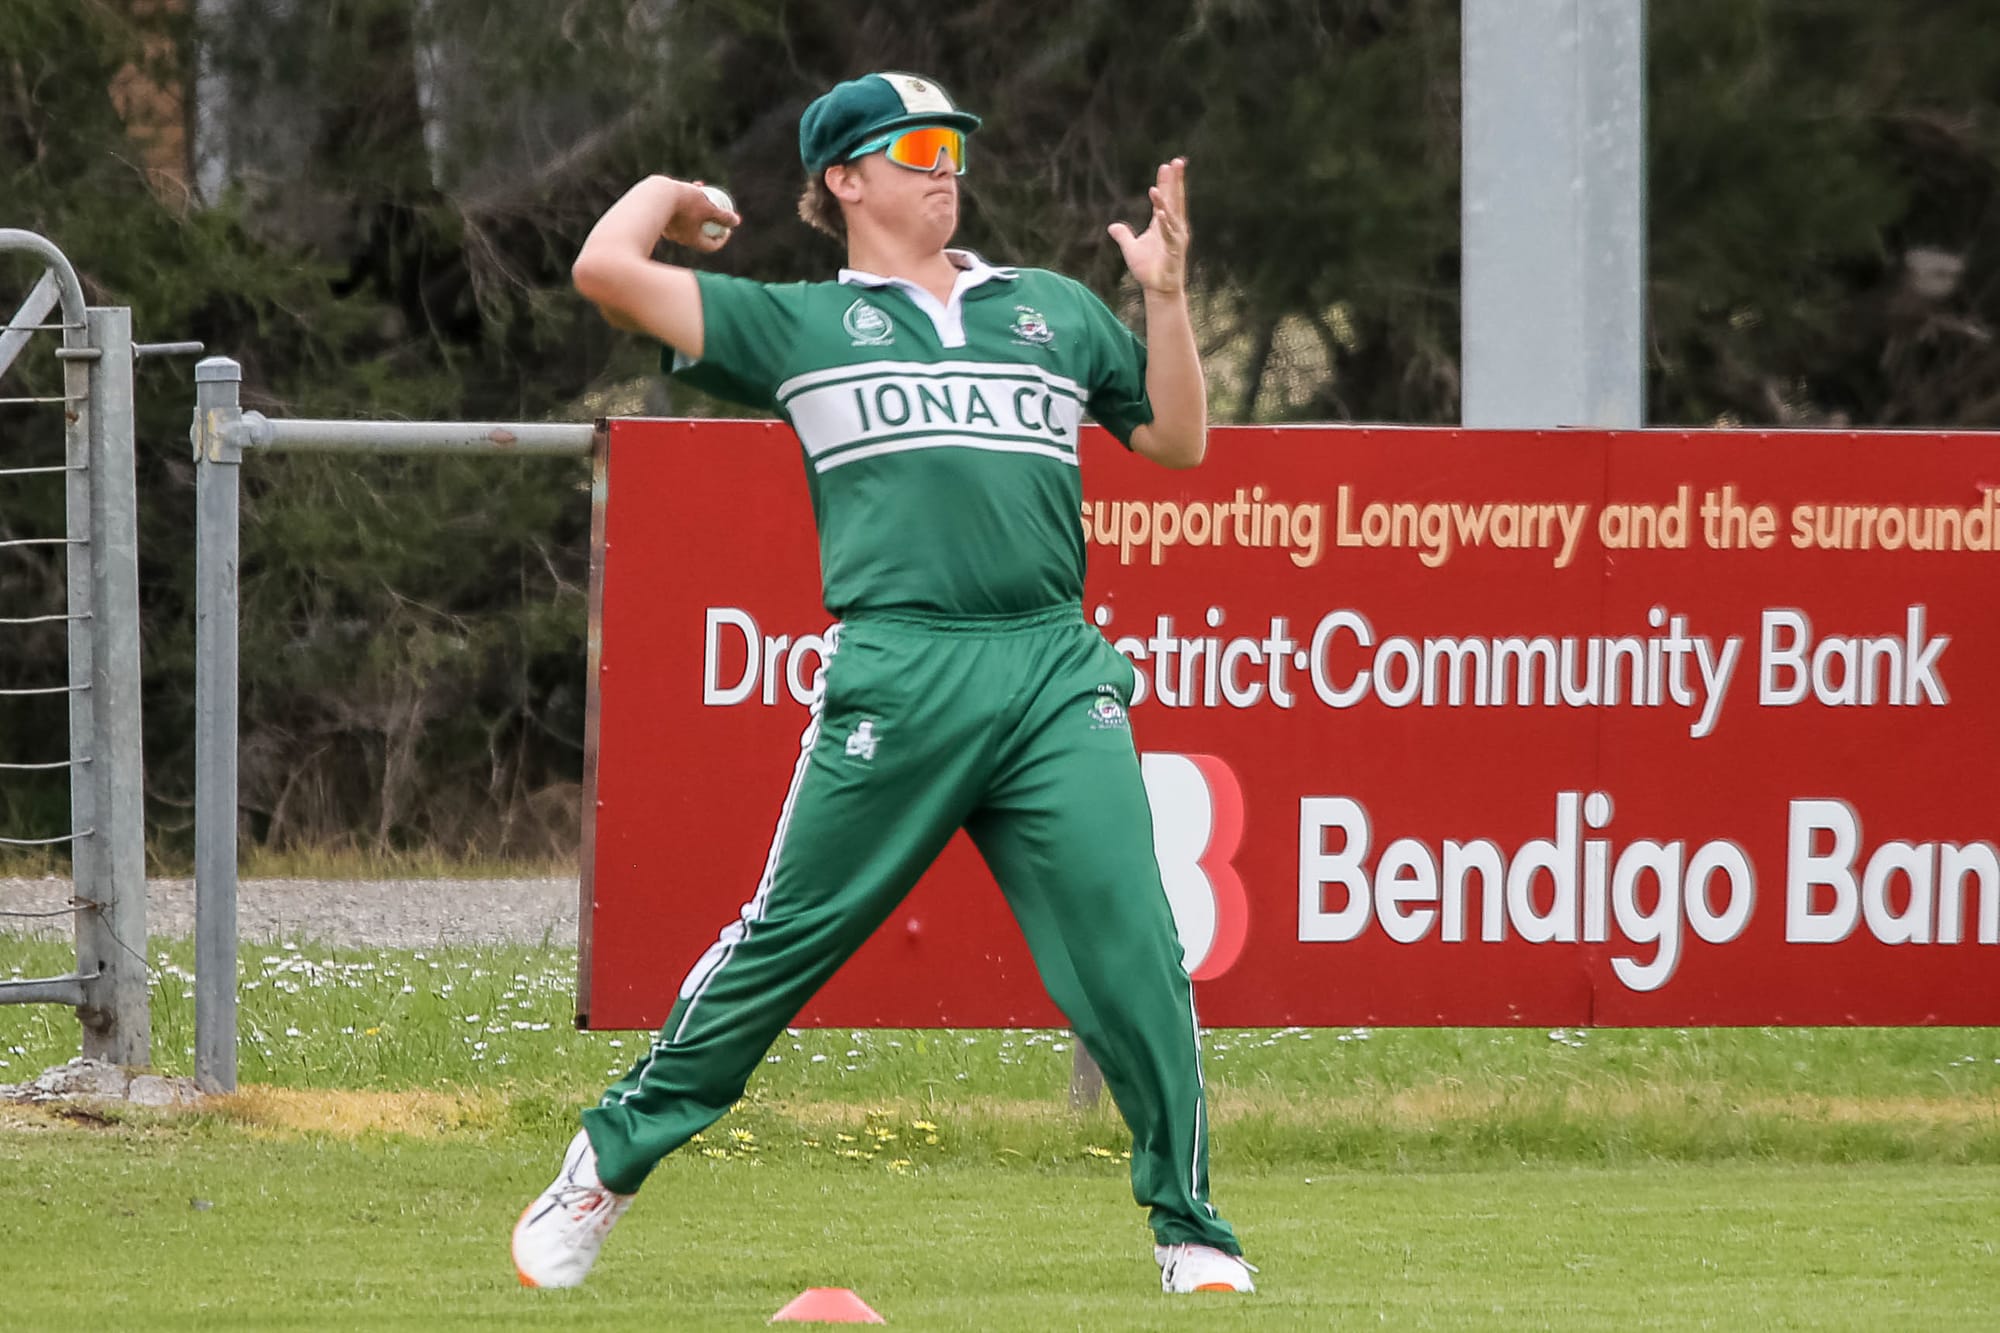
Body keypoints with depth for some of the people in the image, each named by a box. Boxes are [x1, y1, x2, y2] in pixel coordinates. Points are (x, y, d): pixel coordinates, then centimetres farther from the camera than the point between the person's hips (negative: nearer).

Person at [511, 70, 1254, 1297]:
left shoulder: (1055, 311, 23)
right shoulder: (799, 324, 12)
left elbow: (1179, 441, 24)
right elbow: (607, 269, 6)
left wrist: (1167, 296, 12)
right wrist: (669, 194, 25)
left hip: (1058, 677, 2)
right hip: (896, 679, -2)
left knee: (1134, 951, -8)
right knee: (783, 944, 1)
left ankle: (1188, 1227, 0)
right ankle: (608, 1164, 15)